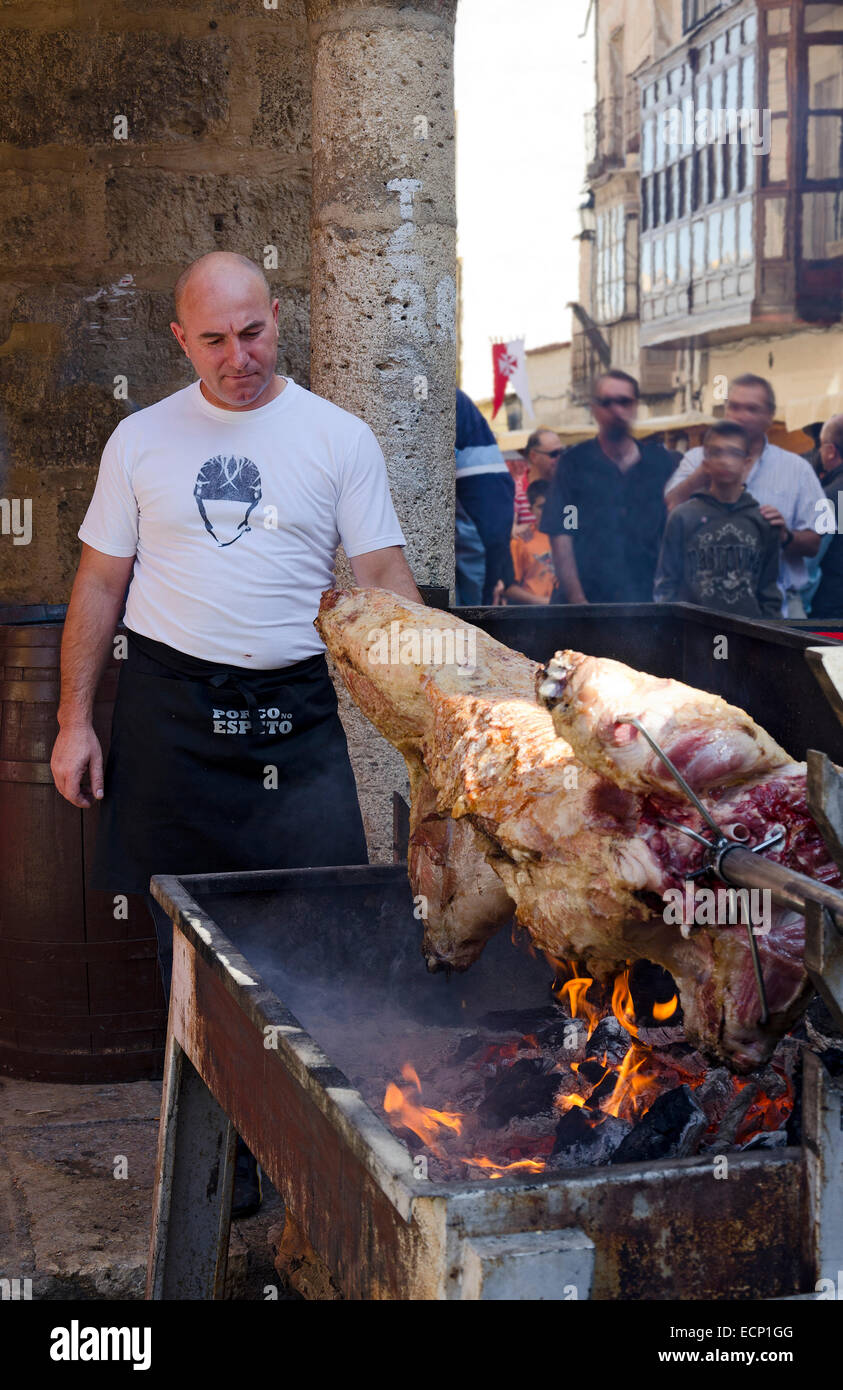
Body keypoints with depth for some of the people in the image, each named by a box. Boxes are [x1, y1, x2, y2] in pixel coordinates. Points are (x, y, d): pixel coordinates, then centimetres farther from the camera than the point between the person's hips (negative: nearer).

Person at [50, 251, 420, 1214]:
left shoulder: (339, 438, 3)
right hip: (169, 709, 1)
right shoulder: (142, 440, 7)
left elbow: (382, 579, 2)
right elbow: (100, 584, 10)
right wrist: (74, 720, 5)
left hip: (295, 710, -1)